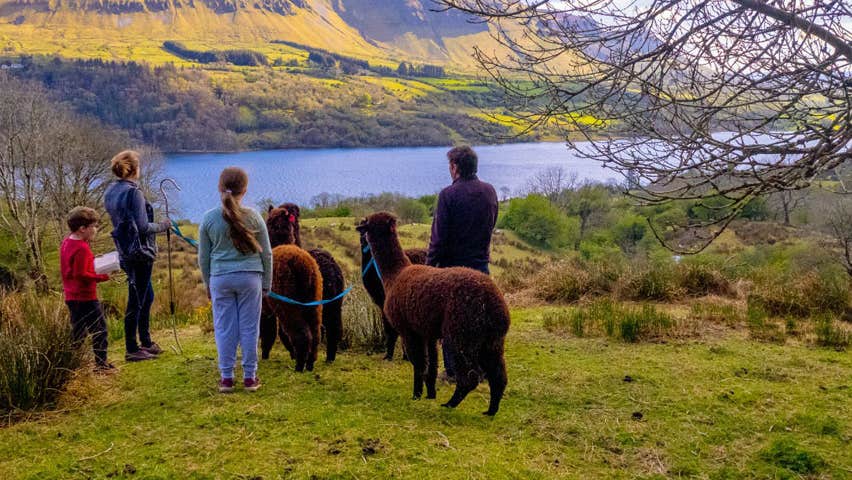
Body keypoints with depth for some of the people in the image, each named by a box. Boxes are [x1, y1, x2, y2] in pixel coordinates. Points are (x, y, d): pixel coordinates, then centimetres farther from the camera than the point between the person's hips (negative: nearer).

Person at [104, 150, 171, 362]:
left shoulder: (109, 193, 9)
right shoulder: (133, 192, -18)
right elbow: (143, 227, -20)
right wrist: (162, 226, -4)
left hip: (125, 251, 9)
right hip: (139, 252, -9)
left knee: (146, 296, 21)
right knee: (136, 301, -1)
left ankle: (146, 342, 31)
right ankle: (131, 349, 7)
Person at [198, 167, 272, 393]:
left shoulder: (209, 218, -2)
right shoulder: (253, 217, -4)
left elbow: (203, 257, 6)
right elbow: (266, 253, 3)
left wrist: (207, 284, 18)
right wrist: (266, 284, 14)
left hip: (220, 279, 1)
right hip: (249, 278, -1)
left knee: (224, 328, 8)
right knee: (249, 328, 7)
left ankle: (226, 378, 13)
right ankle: (249, 377, 14)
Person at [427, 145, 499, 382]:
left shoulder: (448, 194, -15)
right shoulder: (490, 191, 4)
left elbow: (439, 236, -15)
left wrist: (429, 265, -8)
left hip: (453, 266, -5)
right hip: (481, 264, 5)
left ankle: (453, 370, 9)